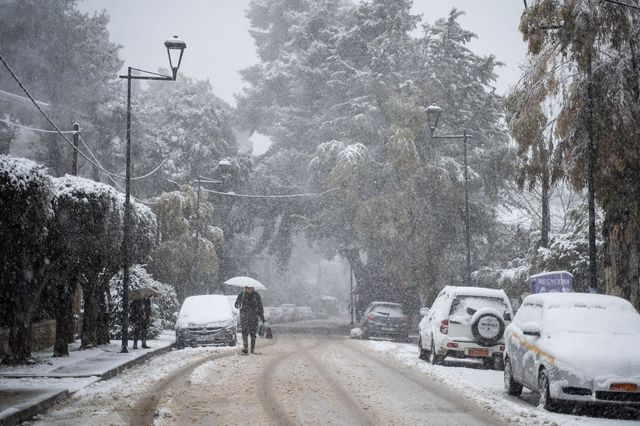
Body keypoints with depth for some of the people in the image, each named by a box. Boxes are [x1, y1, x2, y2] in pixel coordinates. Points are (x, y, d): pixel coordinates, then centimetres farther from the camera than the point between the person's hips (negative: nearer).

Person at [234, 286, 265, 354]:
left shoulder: (256, 295, 4)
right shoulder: (241, 295, 2)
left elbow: (260, 306, 10)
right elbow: (237, 305, -4)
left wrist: (262, 316, 6)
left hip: (254, 317, 1)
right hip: (244, 317, -1)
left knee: (253, 333, 2)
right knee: (245, 332, -13)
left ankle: (253, 349, 11)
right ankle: (245, 348, -19)